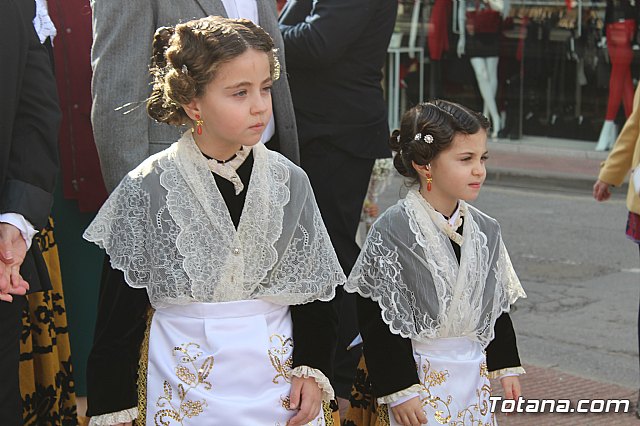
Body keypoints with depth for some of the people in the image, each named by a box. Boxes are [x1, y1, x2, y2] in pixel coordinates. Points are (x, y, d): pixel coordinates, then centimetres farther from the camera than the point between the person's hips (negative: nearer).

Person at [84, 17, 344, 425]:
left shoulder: (289, 182, -3)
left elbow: (316, 289, 5)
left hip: (281, 387, 2)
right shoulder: (147, 189, -10)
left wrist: (312, 369, -6)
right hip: (184, 393, -2)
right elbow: (119, 311, -4)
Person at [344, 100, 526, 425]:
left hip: (474, 376, 6)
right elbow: (380, 322, -15)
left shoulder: (485, 231, 3)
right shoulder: (393, 232, -15)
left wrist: (506, 366, 14)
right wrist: (398, 390, -15)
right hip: (418, 379, -6)